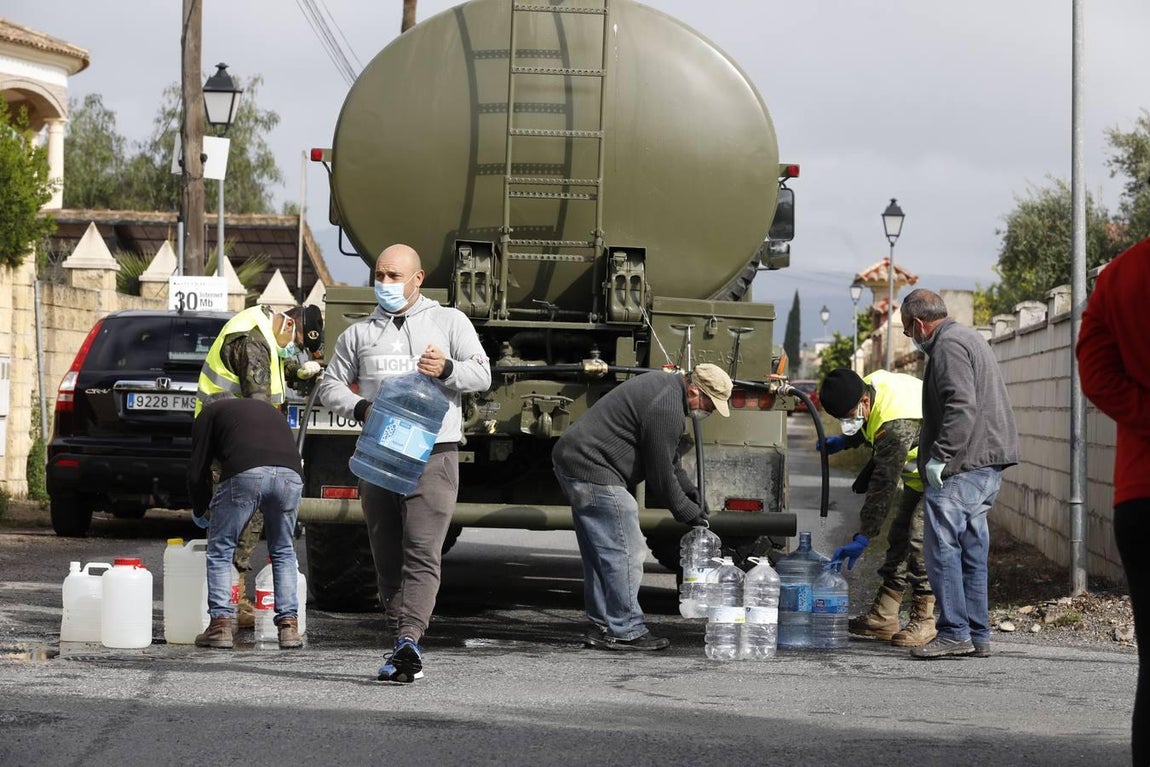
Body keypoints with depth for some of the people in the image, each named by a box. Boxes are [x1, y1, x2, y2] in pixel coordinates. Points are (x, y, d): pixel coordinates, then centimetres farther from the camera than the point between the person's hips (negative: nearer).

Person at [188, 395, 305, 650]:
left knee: (220, 551, 13)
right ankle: (289, 624, 14)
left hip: (245, 474, -4)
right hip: (290, 474, 4)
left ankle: (221, 624, 6)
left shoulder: (210, 413, 27)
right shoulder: (267, 408, 40)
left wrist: (202, 512, 39)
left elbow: (197, 471, 22)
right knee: (283, 552, 21)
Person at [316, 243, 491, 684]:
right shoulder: (360, 333, 18)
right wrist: (360, 407, -4)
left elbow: (481, 375, 5)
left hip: (433, 455, -4)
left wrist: (447, 370, -16)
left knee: (422, 556, -16)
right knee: (388, 560, 5)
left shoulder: (449, 322, 10)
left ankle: (409, 642, -26)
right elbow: (331, 386, 17)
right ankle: (405, 655, 10)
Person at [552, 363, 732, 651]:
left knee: (600, 553, 16)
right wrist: (687, 512, -2)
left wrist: (690, 490, 18)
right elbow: (660, 473, -14)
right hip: (593, 469, -11)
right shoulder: (667, 408, -20)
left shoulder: (666, 386, 14)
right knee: (625, 553, -8)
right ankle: (626, 631, -4)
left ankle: (602, 627, 21)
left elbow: (668, 458, 26)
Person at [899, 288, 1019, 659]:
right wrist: (933, 456, 26)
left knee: (943, 547, -7)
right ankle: (978, 635, 15)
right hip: (988, 462, 10)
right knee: (972, 550, 12)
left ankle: (954, 632, -8)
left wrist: (939, 456, -22)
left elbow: (961, 406, -22)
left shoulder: (948, 345, -10)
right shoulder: (968, 337, 23)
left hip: (961, 467, -10)